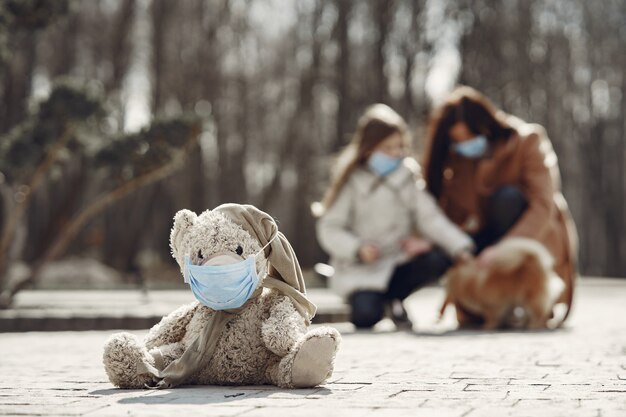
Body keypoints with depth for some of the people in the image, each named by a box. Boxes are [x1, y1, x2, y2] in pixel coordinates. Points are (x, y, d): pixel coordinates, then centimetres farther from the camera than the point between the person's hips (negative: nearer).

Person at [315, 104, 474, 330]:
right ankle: (361, 299, 8)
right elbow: (329, 229, -7)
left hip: (399, 261, 4)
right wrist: (358, 249, -24)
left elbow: (429, 216, -6)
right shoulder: (352, 181, -5)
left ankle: (393, 298, 0)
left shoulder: (407, 175, 4)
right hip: (361, 270, -4)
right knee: (367, 315, -30)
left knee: (439, 259, -25)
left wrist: (461, 247, -20)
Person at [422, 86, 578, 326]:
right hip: (493, 236, 4)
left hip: (540, 239, -3)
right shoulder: (458, 157, -3)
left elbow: (543, 207, -28)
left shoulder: (528, 140, -18)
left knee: (506, 197, -33)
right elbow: (453, 213, -9)